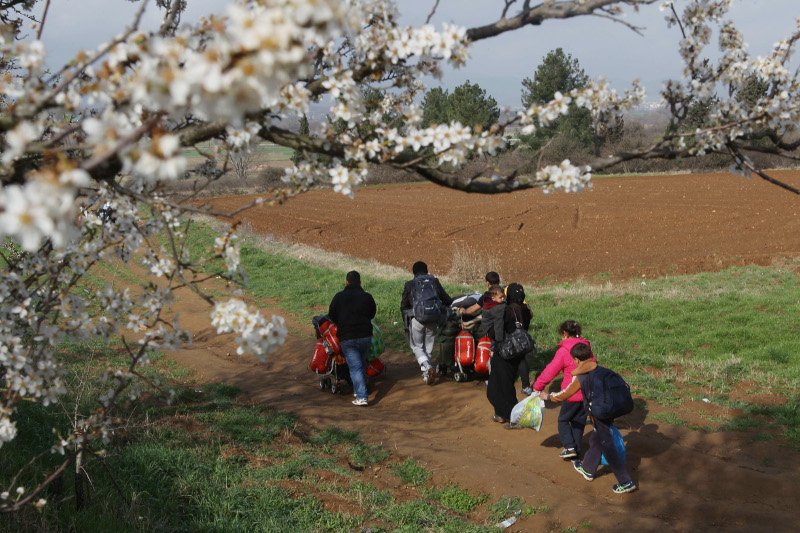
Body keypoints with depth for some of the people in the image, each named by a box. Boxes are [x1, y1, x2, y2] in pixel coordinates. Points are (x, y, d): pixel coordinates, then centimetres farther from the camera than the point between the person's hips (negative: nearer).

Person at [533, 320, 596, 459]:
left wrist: (538, 386, -3)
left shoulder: (564, 351, -14)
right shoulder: (586, 347, 5)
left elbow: (551, 370, -12)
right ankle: (576, 450, 18)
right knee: (579, 421, 16)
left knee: (563, 420, 11)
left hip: (573, 394, -6)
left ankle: (569, 447, -3)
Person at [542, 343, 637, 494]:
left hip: (599, 416, -7)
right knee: (595, 440, 25)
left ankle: (626, 482, 1)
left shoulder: (580, 378, -14)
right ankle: (588, 469, 42)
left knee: (608, 448, 0)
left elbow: (562, 396, -4)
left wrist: (547, 396, 13)